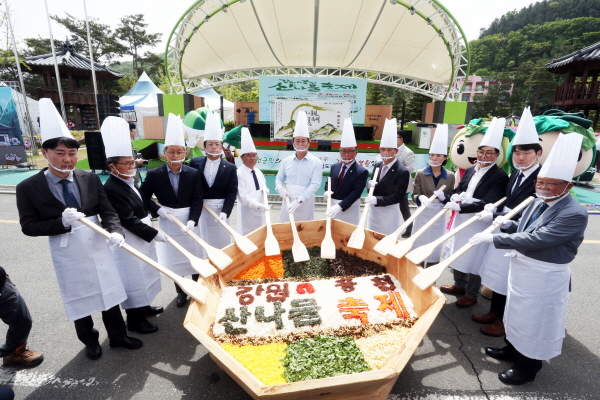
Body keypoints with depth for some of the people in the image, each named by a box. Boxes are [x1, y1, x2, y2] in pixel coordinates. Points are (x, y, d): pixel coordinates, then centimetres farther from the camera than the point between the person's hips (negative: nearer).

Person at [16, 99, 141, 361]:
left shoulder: (91, 179, -5)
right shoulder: (28, 187, -10)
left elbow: (108, 212, -6)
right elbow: (28, 226, -8)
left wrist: (115, 231, -25)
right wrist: (62, 222, -25)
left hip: (98, 248, 2)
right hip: (67, 255, -1)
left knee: (109, 295, 16)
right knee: (78, 300, 17)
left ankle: (118, 336, 36)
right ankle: (89, 341, 41)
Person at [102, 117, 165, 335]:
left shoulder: (129, 182, 3)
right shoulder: (111, 189, -24)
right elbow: (128, 221, -26)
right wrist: (155, 233, -24)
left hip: (142, 237, 9)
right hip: (129, 241, -9)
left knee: (143, 273, 22)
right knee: (133, 277, 6)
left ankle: (144, 307, 42)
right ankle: (134, 319, 24)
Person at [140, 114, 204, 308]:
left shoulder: (193, 174, -7)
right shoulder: (154, 174, -7)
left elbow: (197, 200, -9)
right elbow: (143, 196, 0)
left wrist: (192, 220, -21)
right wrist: (157, 210, -15)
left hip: (189, 220, 0)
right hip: (167, 222, 0)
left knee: (194, 256, 14)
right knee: (173, 258, 14)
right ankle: (181, 292, 34)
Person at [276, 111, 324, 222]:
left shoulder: (316, 163, -3)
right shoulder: (286, 161, 7)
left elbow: (315, 184, -11)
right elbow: (279, 178, 15)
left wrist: (298, 201, -20)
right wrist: (280, 189, -8)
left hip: (305, 204, -3)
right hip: (288, 202, 3)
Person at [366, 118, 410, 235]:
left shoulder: (403, 171, -16)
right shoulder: (377, 165, 3)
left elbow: (398, 196, -19)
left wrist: (376, 199, -30)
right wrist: (369, 184, -13)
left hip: (389, 212, -6)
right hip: (374, 209, 6)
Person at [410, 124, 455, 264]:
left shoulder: (450, 176, 1)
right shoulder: (420, 173, -3)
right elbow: (414, 195, -4)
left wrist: (444, 197, -17)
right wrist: (420, 197, -26)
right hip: (422, 215, -1)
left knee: (435, 248, 11)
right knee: (419, 246, 7)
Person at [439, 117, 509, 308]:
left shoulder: (500, 176, -14)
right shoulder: (470, 171, 6)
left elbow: (488, 203, -22)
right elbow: (458, 190, 10)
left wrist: (460, 206, -28)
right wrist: (453, 197, -13)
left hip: (479, 224, -7)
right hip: (461, 220, 7)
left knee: (474, 259, 5)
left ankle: (471, 294, 25)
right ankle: (459, 285, 39)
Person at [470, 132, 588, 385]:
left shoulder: (575, 214, -24)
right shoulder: (538, 202, 2)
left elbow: (535, 239, -31)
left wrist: (493, 238, -31)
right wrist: (508, 224, -8)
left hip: (544, 278, -8)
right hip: (522, 269, 8)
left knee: (535, 320, 10)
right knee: (518, 312, 24)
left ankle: (528, 367, 31)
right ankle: (512, 349, 45)